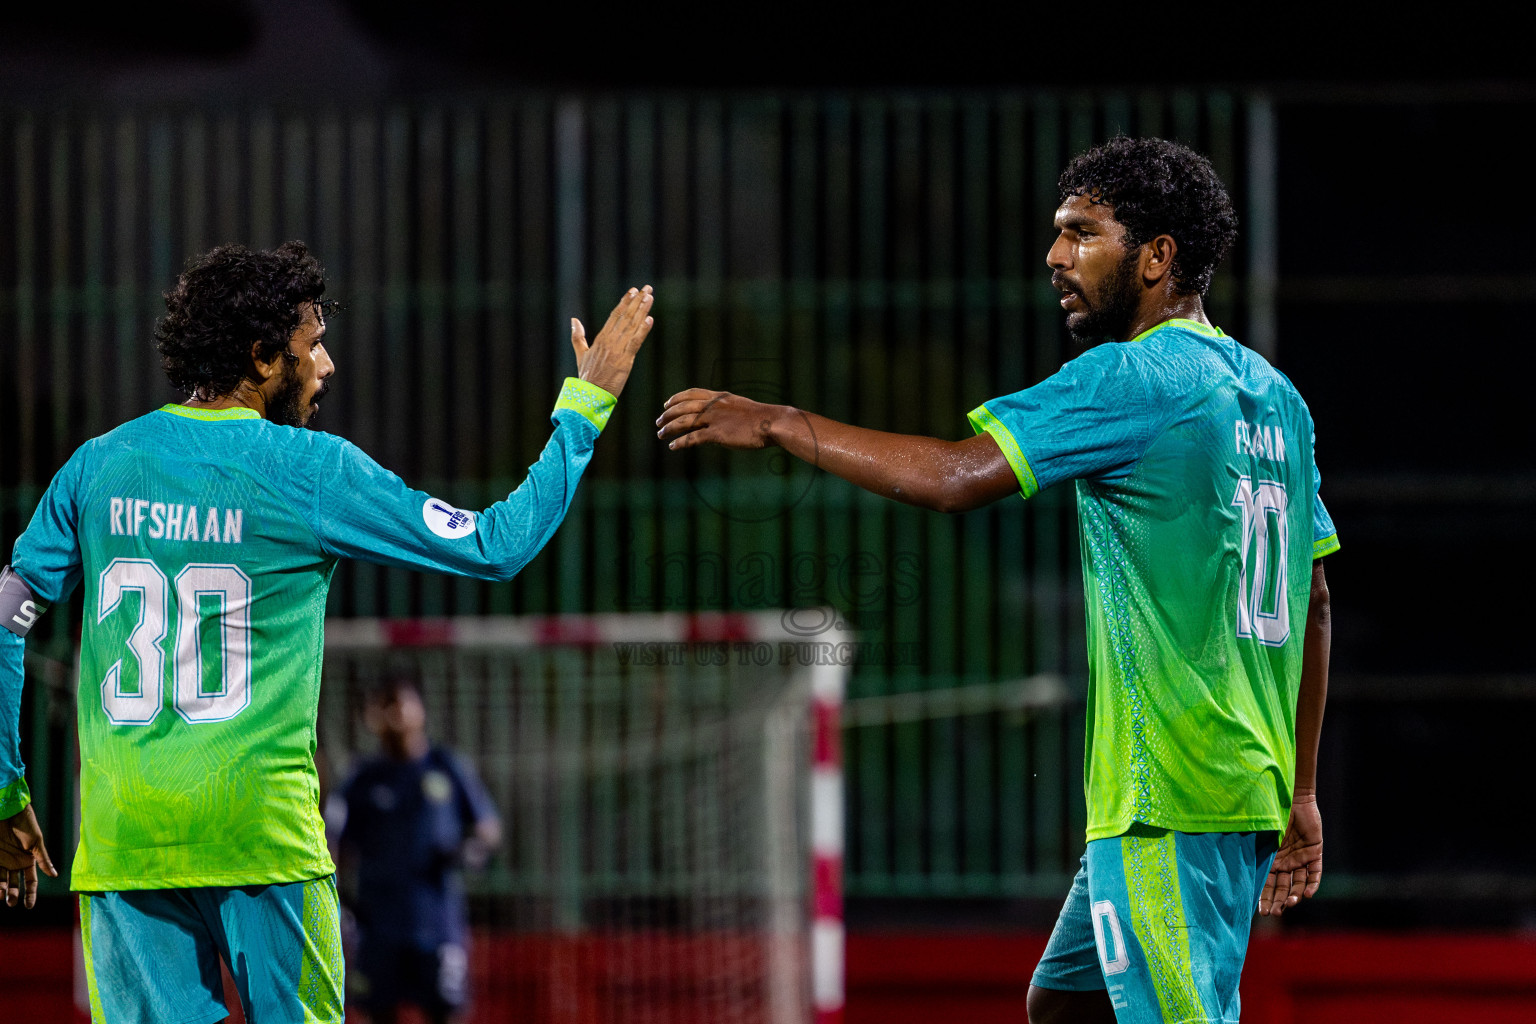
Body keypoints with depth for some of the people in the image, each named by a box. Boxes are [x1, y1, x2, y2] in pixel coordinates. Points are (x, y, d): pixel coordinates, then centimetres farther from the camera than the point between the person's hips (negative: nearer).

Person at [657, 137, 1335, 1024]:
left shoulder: (1138, 379, -11)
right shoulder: (1274, 397, 16)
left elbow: (953, 476, -19)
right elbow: (1312, 604, 19)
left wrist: (780, 424, -8)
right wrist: (1300, 793, 24)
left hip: (1166, 800, -9)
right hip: (1250, 786, 9)